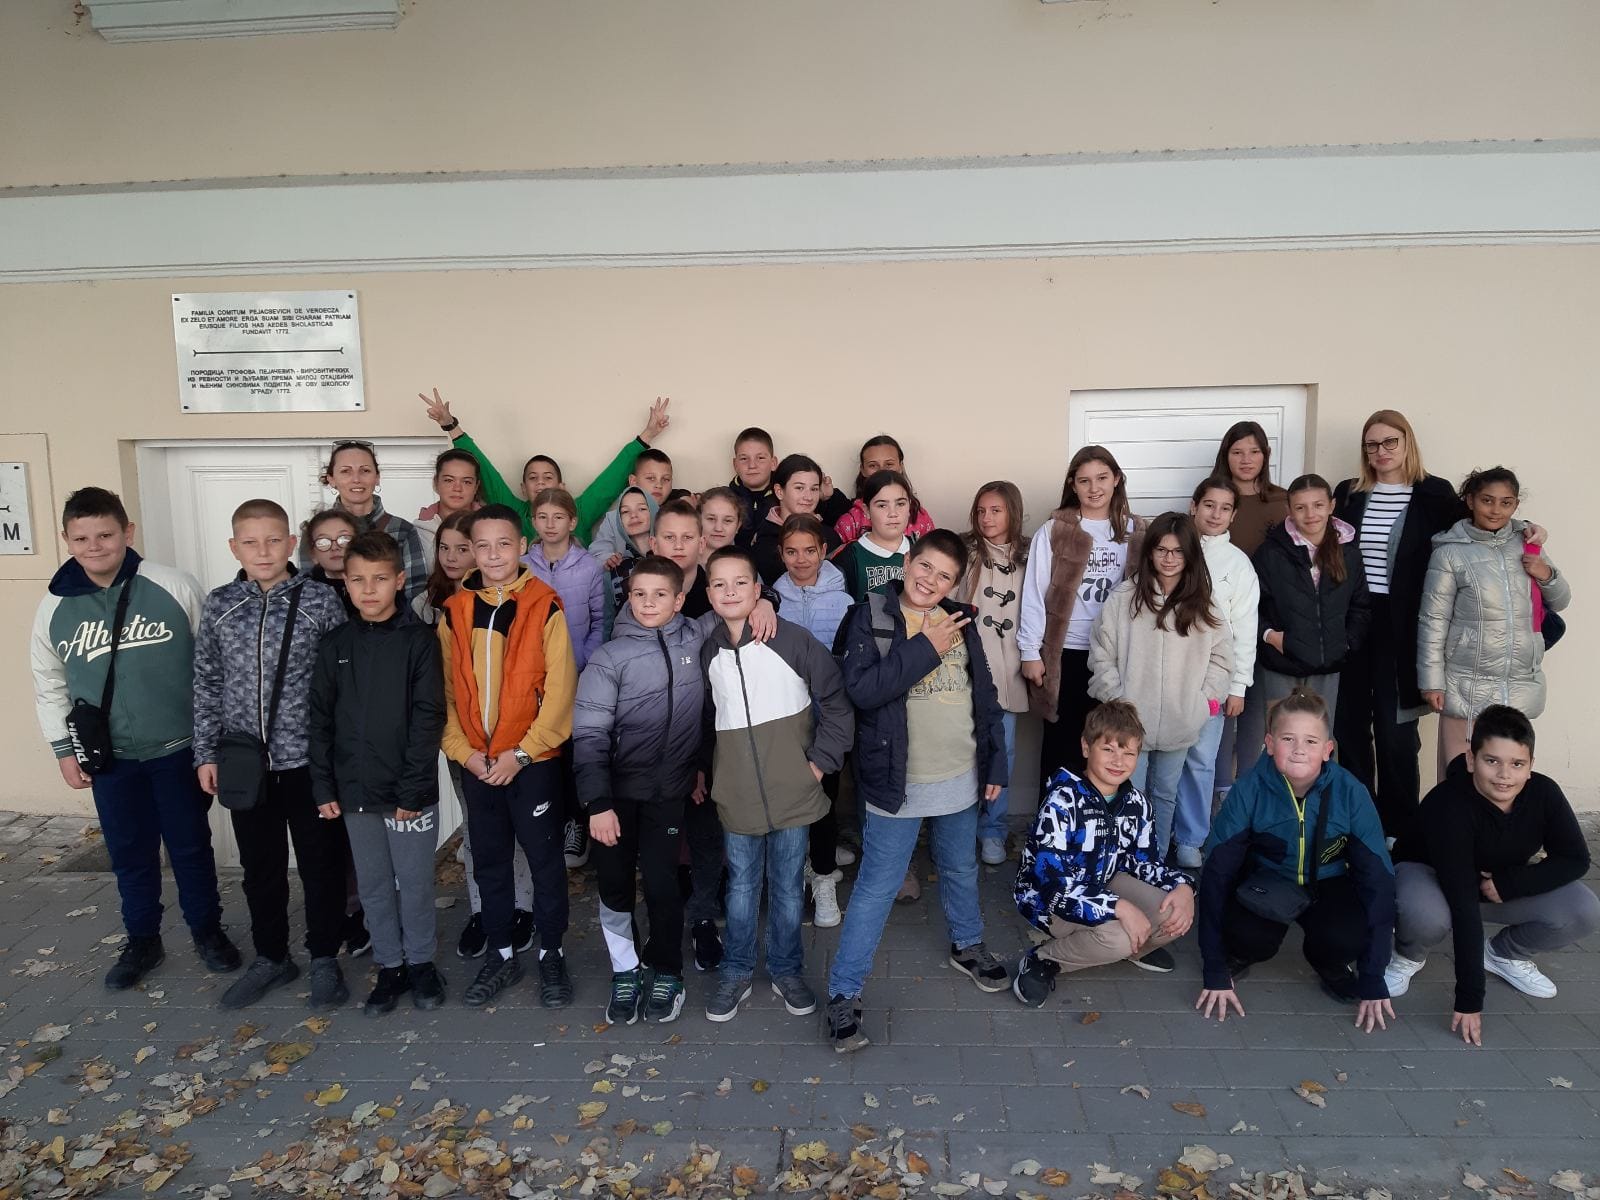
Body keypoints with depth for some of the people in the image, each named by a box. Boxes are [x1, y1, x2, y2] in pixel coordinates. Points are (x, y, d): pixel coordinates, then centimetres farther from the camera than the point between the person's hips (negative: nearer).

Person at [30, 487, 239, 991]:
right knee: (129, 853, 14)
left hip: (179, 749, -2)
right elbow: (48, 683, 10)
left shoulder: (174, 587, -12)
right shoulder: (55, 606, -2)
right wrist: (63, 749, 8)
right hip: (110, 758, 3)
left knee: (190, 846, 11)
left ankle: (207, 930, 30)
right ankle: (142, 941, 33)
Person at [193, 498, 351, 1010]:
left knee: (321, 863, 9)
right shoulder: (219, 605, 2)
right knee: (260, 866, 16)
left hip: (308, 758, -3)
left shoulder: (320, 599, -7)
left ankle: (324, 958, 27)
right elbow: (207, 684, 8)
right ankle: (271, 957, 34)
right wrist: (206, 753, 6)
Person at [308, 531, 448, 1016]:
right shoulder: (335, 645, 4)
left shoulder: (419, 640, -8)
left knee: (415, 883, 8)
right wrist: (324, 787, 3)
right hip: (354, 793, 4)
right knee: (373, 885, 15)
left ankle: (420, 962, 27)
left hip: (410, 793, -4)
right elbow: (321, 720, 7)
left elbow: (428, 719, -11)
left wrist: (411, 790, -14)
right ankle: (389, 966, 30)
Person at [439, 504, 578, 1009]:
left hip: (533, 760, -4)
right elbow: (444, 691, 4)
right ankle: (501, 955, 30)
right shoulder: (454, 611, 4)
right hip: (475, 763, 4)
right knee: (489, 862, 14)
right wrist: (464, 751, -6)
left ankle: (551, 955, 24)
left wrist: (520, 754, -14)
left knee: (545, 859, 7)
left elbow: (560, 690, -12)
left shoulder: (546, 607, -8)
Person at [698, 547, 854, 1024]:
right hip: (736, 793, 2)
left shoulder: (792, 640, -10)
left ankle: (786, 969, 31)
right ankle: (736, 971, 31)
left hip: (792, 788, -2)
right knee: (741, 885, 15)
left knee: (788, 886, 12)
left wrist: (821, 761, -7)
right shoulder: (707, 652, 2)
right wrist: (699, 768, 10)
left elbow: (836, 701, -5)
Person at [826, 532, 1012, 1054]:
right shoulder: (870, 617, -11)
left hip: (961, 778, 5)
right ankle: (843, 994, 14)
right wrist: (926, 649, -22)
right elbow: (860, 688, -24)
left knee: (961, 872, 25)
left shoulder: (959, 620, 4)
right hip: (898, 783, -5)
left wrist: (995, 764, 9)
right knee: (876, 889, 1)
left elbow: (984, 694, 10)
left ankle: (968, 946, 50)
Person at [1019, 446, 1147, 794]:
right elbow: (1034, 593, -6)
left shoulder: (1135, 531, 6)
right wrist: (1030, 651, -9)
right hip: (1066, 653, -3)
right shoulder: (1053, 531, -5)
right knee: (1062, 743, 6)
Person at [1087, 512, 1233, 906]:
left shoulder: (1203, 605, 3)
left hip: (1180, 724, 3)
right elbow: (1102, 654, -4)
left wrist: (1205, 700, -1)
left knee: (1165, 795, 16)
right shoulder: (1125, 596, -5)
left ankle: (1157, 865, 30)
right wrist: (1117, 701, -8)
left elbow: (1221, 656, 9)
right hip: (1130, 722, -3)